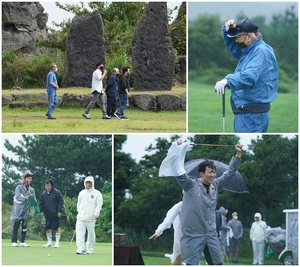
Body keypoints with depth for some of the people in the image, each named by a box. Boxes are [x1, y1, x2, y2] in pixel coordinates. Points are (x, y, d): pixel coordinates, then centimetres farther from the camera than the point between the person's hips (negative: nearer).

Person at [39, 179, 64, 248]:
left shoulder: (56, 192, -6)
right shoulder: (43, 194, 9)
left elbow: (61, 201, -6)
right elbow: (41, 203, 14)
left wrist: (60, 211, -12)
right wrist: (39, 210, -3)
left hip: (56, 214, -5)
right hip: (47, 214, 5)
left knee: (57, 228, -3)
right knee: (47, 228, 6)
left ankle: (57, 242, 4)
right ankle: (49, 242, 15)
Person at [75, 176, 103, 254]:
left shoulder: (97, 193, 0)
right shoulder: (82, 193, 14)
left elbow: (99, 204, -4)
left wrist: (96, 213, -14)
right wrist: (79, 211, 10)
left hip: (91, 218, -3)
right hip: (81, 218, 3)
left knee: (91, 234, 4)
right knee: (79, 233, -11)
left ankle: (90, 249, 15)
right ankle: (81, 248, -16)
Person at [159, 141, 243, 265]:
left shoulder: (215, 186, 8)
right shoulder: (191, 185, -7)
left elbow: (229, 172, 15)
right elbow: (179, 172, -17)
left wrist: (238, 154, 12)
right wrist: (178, 151, -25)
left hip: (211, 234, 6)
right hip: (193, 235, -6)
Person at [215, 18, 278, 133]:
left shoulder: (261, 51, -16)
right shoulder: (247, 50, 15)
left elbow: (250, 76, -31)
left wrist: (228, 80, -46)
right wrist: (227, 29, 5)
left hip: (253, 114, -11)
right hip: (244, 111, 11)